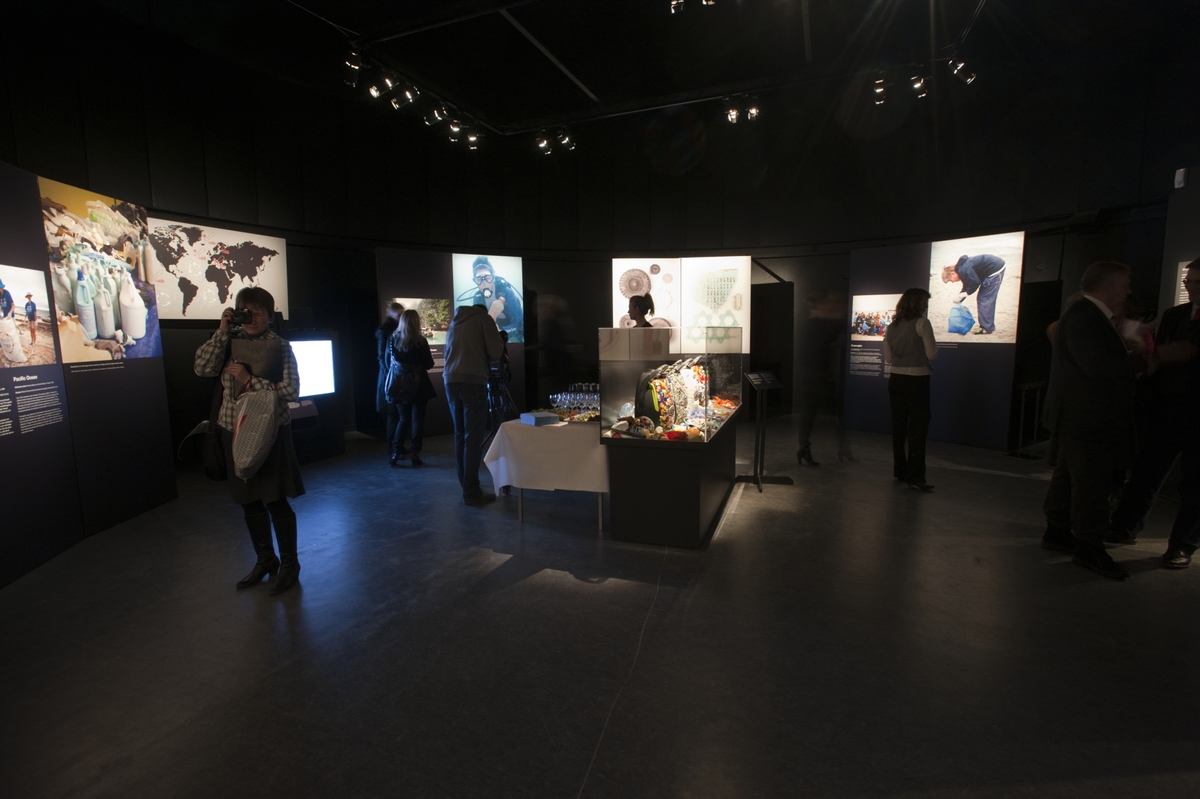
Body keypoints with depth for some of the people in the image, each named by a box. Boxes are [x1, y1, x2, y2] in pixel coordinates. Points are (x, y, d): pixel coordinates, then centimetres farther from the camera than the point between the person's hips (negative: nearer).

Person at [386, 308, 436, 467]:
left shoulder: (392, 340, 2)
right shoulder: (420, 341, -10)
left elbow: (388, 363, 8)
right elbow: (429, 364, -5)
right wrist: (424, 360, 14)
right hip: (417, 385, -4)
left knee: (403, 419, 16)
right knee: (417, 419, 4)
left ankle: (396, 451, 9)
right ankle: (414, 454, 1)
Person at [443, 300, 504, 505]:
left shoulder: (455, 322, 25)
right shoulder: (483, 317, 8)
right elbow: (496, 351, -1)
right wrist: (485, 359, 19)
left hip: (451, 381, 6)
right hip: (472, 380, -6)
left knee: (460, 436, 10)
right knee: (473, 438, -6)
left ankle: (466, 487, 14)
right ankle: (472, 492, -6)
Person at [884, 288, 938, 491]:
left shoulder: (892, 327, 9)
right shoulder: (921, 323, -10)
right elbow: (932, 354, -10)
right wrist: (928, 346, 7)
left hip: (896, 379, 6)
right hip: (917, 380, -6)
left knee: (899, 425, 12)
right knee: (918, 427, -3)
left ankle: (899, 470, 20)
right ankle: (914, 476, -4)